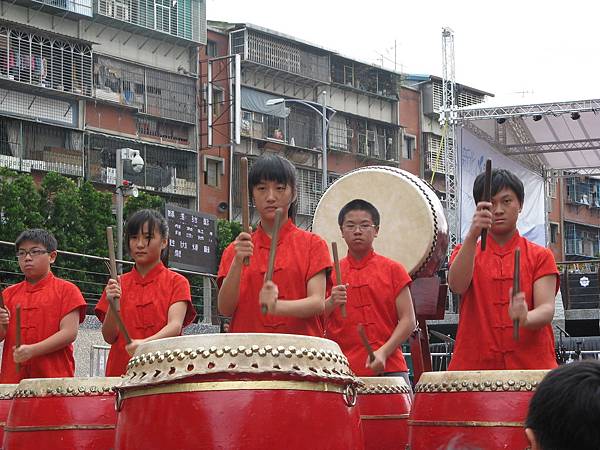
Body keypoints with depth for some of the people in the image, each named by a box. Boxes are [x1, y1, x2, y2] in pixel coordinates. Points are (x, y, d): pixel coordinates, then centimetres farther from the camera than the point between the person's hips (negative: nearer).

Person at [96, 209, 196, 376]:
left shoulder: (177, 282, 5)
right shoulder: (119, 285, 13)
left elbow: (175, 326, -10)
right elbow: (109, 337, 6)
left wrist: (145, 343, -28)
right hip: (122, 371, 2)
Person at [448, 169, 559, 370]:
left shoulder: (539, 256, 7)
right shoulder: (466, 252, 9)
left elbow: (546, 310, -6)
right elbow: (457, 286, -13)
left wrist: (525, 319, -29)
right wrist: (472, 236, -28)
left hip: (531, 365, 0)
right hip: (474, 365, 0)